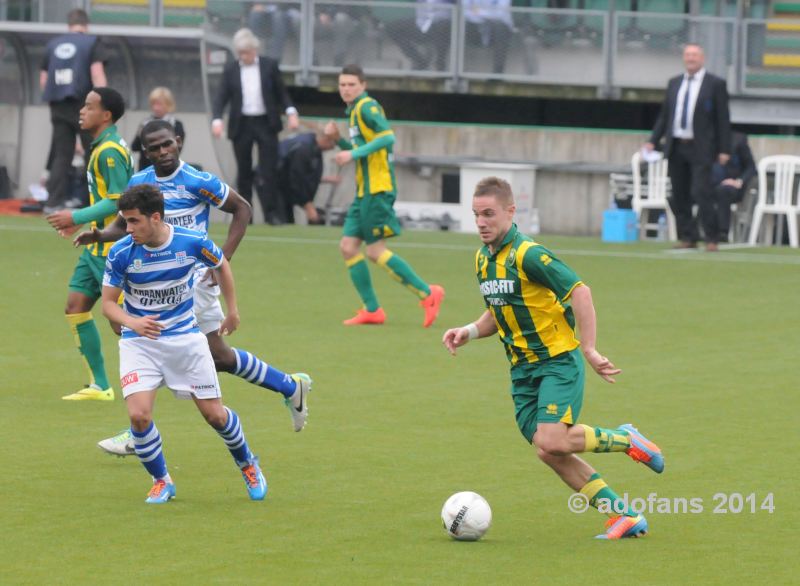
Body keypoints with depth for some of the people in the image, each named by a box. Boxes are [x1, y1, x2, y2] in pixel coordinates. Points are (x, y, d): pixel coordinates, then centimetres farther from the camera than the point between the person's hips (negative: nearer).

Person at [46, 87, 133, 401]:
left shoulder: (109, 152, -18)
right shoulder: (103, 147, 13)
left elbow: (117, 201, -22)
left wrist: (76, 217, -17)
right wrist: (81, 221, 17)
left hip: (112, 247, -10)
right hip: (98, 245, 10)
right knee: (76, 306, 7)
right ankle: (100, 385, 11)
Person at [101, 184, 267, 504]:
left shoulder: (193, 242, -14)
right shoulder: (121, 253, -15)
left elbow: (221, 265, 8)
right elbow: (108, 302, -6)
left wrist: (232, 310, 16)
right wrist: (133, 322, -27)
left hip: (185, 338, 0)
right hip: (139, 343, 0)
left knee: (215, 414, 4)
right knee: (139, 415, -18)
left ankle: (247, 463, 34)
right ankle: (161, 481, 6)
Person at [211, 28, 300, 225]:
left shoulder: (269, 66, 2)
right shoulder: (231, 70, 3)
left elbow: (281, 93, 6)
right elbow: (222, 97, 0)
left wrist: (291, 112, -9)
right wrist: (217, 119, -15)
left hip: (266, 124, -1)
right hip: (241, 125, 1)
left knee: (268, 170, -6)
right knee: (244, 172, 7)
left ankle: (272, 212, -4)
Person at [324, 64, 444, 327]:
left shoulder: (367, 107, -10)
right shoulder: (354, 111, 19)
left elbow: (387, 136, -24)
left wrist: (354, 153, -25)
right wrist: (338, 139, 12)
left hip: (377, 190, -10)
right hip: (364, 191, 10)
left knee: (375, 251, -10)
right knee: (348, 246, 4)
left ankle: (427, 293, -4)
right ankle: (372, 310, 6)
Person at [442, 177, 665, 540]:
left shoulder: (528, 255, -17)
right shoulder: (483, 260, 9)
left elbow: (579, 292, -20)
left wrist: (589, 349, -25)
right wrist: (470, 332, 3)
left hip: (558, 361, -8)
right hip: (522, 369, 8)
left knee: (551, 442, -23)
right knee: (550, 454, -1)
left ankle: (624, 440, 3)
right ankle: (624, 518, 7)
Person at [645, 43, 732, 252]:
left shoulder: (715, 84, 0)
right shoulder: (674, 83, 14)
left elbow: (723, 119, -1)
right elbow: (664, 115, 18)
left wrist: (724, 150, -7)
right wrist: (653, 141, 7)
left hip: (700, 148, -5)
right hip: (676, 147, 5)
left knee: (701, 192, -14)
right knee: (679, 196, 6)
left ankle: (711, 239, -7)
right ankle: (688, 237, 15)